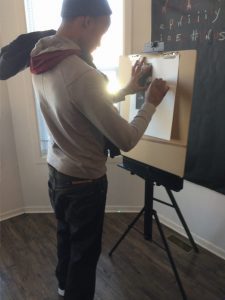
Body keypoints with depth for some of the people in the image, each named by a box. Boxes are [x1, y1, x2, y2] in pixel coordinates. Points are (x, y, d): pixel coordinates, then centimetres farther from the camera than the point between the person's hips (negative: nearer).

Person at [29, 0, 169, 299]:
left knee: (65, 235, 30)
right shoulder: (83, 75, -30)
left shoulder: (41, 64, -2)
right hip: (84, 181, -9)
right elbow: (126, 140, -23)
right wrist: (150, 103, -8)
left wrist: (126, 90, 10)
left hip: (56, 171, 9)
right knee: (85, 252, 16)